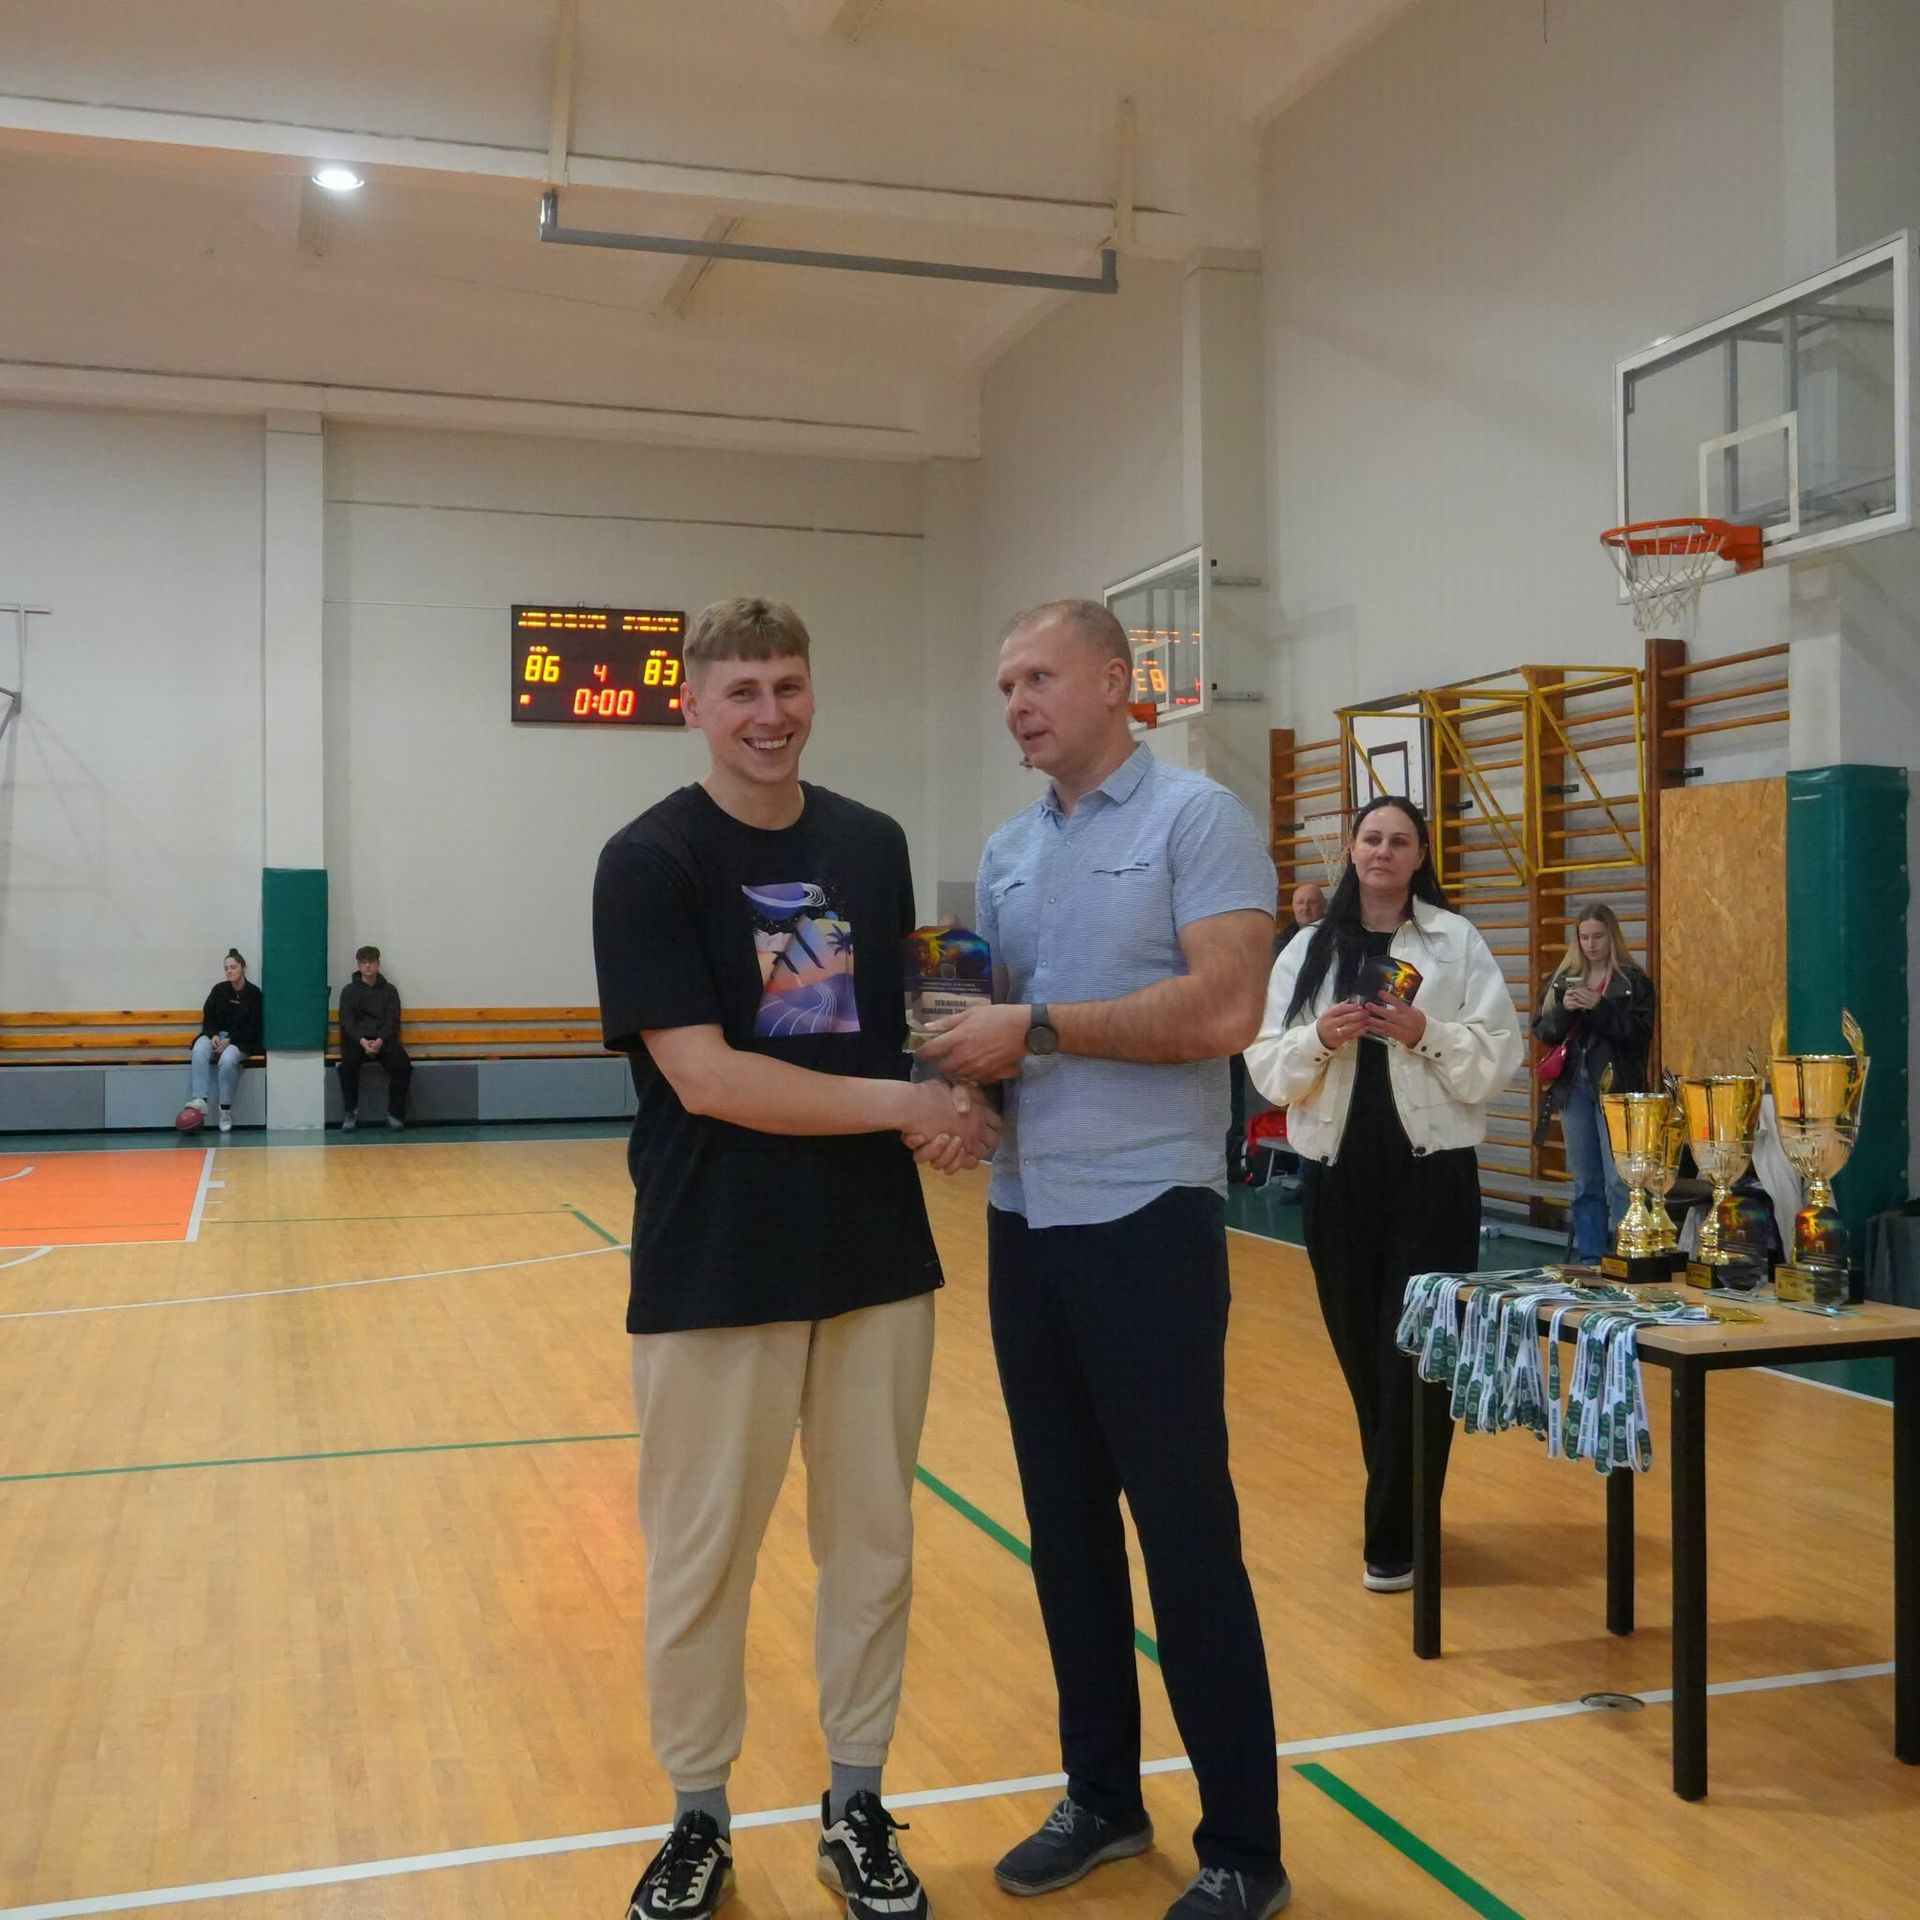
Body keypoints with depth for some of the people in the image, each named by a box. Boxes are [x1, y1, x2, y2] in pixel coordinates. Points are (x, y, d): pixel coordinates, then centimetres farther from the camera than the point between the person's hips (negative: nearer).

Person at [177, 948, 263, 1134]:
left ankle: (226, 1109, -24)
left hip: (241, 1041, -3)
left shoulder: (254, 993, 0)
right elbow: (208, 1017, 10)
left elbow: (253, 1027, -4)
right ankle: (199, 1101, -40)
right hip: (216, 1036, 3)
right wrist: (213, 1035, -11)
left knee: (227, 1059, -37)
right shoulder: (219, 990, 10)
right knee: (199, 1050, -32)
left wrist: (230, 1040, -14)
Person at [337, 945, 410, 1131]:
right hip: (356, 1039, -1)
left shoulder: (389, 990, 13)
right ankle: (350, 1112, -18)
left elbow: (393, 1020, 4)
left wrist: (380, 1040, -15)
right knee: (348, 1064, -33)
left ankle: (395, 1113, -15)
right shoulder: (349, 991, 11)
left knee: (402, 1065, -28)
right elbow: (347, 1021, 1)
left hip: (383, 1040, 1)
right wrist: (362, 1041, -18)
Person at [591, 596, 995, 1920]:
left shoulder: (874, 845, 7)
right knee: (700, 1561, 8)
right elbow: (705, 1076, -16)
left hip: (878, 1259, 4)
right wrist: (901, 1105, -17)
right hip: (713, 1269, -4)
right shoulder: (650, 861, -8)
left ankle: (858, 1809, 30)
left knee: (873, 1548, 12)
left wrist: (949, 1104, -5)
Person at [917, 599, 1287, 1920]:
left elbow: (1223, 1012, -19)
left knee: (1186, 1532, -1)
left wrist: (1035, 1030, -17)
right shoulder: (1007, 854, 14)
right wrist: (966, 1073, -4)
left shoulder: (1197, 819, -7)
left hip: (1147, 1221, -7)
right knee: (1065, 1522, 14)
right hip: (1026, 1224, 7)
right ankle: (1103, 1795, 29)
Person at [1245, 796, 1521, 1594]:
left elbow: (1498, 1055, -2)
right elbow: (1265, 1062, 4)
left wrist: (1425, 1034, -17)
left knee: (1415, 1355, -3)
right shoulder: (1306, 950, 7)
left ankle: (1395, 1537, 7)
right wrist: (1317, 1039, -14)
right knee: (1360, 1352, 11)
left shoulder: (1457, 941, 2)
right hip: (1336, 1170, 3)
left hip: (1431, 1170, -2)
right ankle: (1400, 1511, 30)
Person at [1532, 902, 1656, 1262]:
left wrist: (1599, 1007, -18)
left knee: (1620, 1181, -10)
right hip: (1573, 1087, 4)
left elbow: (1640, 1033, -10)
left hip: (1616, 1088, -4)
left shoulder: (1634, 981, 0)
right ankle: (1589, 1259, 15)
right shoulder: (1563, 979, 12)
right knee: (1584, 1182, 10)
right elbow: (1543, 1031, 7)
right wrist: (1564, 1010, -11)